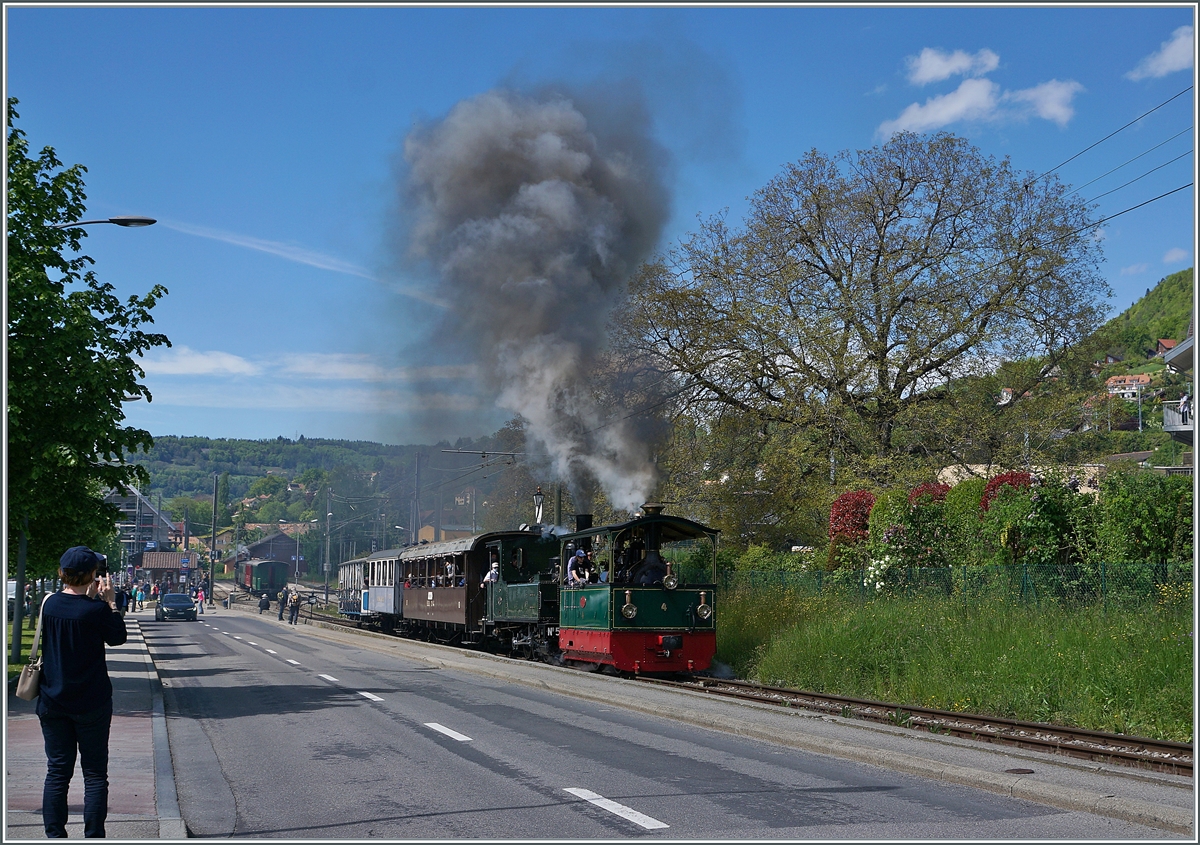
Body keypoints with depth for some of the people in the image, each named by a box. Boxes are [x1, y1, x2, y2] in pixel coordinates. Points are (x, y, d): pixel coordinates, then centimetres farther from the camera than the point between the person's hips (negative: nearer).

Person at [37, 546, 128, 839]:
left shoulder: (51, 604, -2)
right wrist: (110, 601, 2)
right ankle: (94, 836, 4)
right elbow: (118, 637, 1)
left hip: (52, 702, 4)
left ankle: (54, 836, 9)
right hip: (90, 704, -4)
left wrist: (91, 597, 15)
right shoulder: (96, 610, -16)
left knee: (57, 771, 10)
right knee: (95, 774, 5)